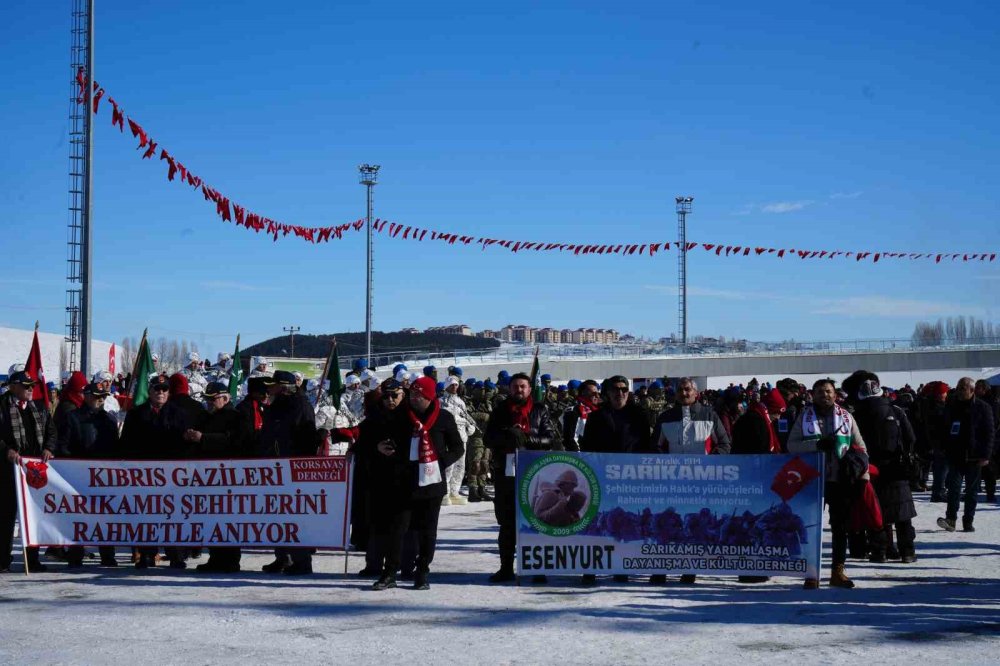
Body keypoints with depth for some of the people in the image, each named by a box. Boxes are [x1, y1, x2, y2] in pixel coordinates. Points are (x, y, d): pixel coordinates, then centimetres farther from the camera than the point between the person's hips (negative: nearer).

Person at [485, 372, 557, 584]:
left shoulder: (539, 411, 6)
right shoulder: (500, 411, 11)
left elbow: (549, 440, -2)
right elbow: (489, 439, 4)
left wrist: (526, 438, -17)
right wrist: (508, 437, -15)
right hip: (505, 472, 2)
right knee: (506, 523, 8)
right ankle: (506, 568, 16)